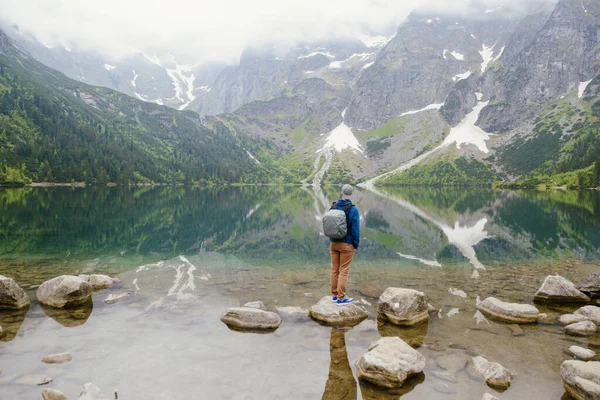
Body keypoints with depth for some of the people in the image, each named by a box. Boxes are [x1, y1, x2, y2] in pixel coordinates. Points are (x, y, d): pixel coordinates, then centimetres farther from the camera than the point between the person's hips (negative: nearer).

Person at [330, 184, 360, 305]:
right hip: (346, 245, -4)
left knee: (334, 269, 13)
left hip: (333, 243, 5)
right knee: (343, 271, 2)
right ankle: (341, 298, 6)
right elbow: (355, 229, -13)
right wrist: (356, 245, -2)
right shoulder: (353, 210, -14)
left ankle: (334, 295, 22)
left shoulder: (333, 207, -1)